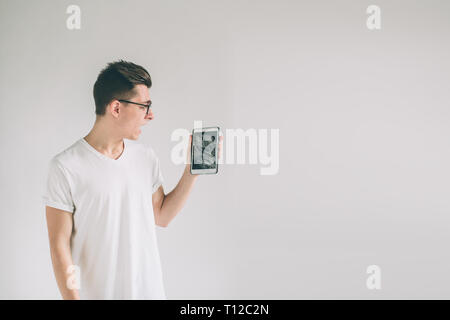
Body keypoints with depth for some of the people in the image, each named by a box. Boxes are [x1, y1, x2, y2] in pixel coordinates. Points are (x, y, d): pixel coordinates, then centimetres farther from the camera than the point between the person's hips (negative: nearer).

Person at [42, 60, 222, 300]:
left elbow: (161, 216, 9)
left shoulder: (146, 157, 3)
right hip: (96, 293, -4)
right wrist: (72, 297, -14)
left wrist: (192, 171, 2)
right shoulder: (66, 167, -14)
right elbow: (59, 245, -12)